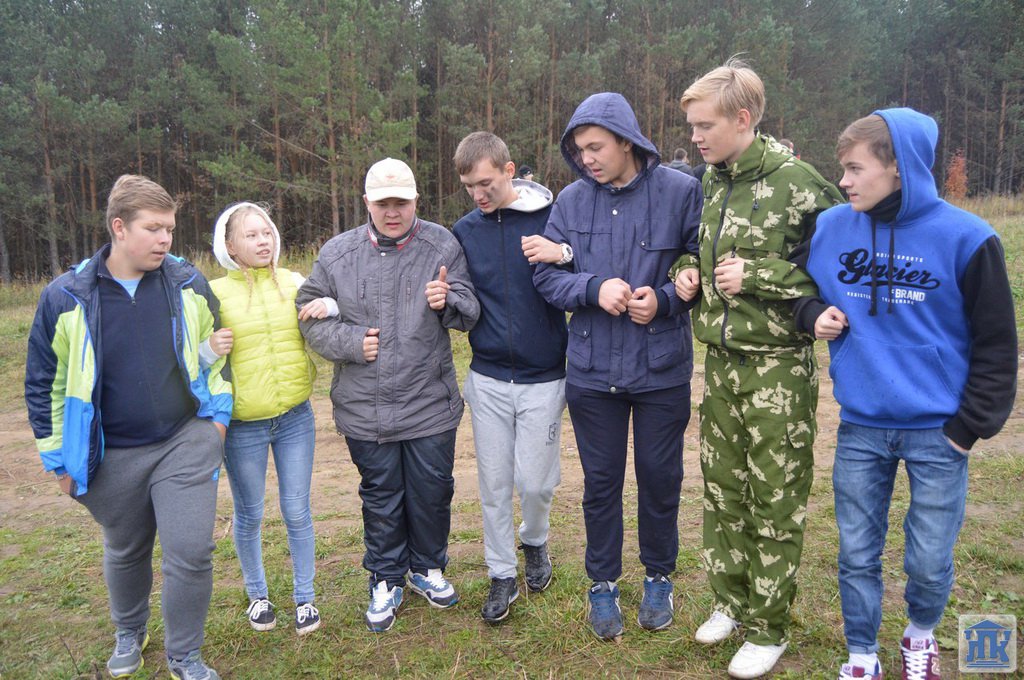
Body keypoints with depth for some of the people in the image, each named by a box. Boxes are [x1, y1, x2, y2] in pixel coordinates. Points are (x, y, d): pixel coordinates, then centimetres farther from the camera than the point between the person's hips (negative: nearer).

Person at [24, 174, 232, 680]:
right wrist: (59, 457, 4)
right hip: (111, 457, 1)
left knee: (191, 553, -3)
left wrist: (218, 413, 7)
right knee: (125, 552, 21)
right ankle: (129, 633, 49)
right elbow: (43, 382, 2)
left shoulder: (188, 285, -4)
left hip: (186, 443, 0)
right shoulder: (65, 298, -8)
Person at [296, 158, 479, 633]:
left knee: (432, 492, 13)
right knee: (380, 496, 15)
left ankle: (427, 567, 39)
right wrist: (351, 342, -10)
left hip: (431, 403, 0)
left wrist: (447, 301, -26)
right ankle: (386, 580, 35)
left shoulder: (442, 246, -3)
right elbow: (310, 315, 5)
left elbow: (470, 313, -4)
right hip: (365, 410, 1)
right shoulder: (338, 253, 0)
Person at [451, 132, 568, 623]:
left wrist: (563, 255, -25)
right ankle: (501, 574, 28)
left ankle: (534, 542, 38)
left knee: (535, 482, 5)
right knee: (493, 483, 10)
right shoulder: (465, 230, 3)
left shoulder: (553, 218, -7)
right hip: (487, 379, 3)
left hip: (544, 379, -2)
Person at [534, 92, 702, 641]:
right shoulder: (571, 200, -1)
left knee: (660, 477, 13)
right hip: (592, 370, 2)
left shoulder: (681, 192, -7)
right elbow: (546, 276, 0)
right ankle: (603, 582, 33)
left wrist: (664, 298, -18)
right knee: (600, 481, 13)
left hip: (662, 369, -1)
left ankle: (659, 575, 37)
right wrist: (595, 288, -18)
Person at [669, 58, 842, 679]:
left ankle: (770, 628, 24)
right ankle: (732, 602, 35)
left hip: (778, 366, -6)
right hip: (722, 362, 7)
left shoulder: (797, 182, -13)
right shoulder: (709, 183, 8)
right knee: (723, 489, 15)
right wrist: (687, 272, 1)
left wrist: (757, 277, -19)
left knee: (775, 500, 6)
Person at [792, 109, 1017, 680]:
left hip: (938, 433, -2)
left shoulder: (964, 237, -9)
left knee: (930, 561, 12)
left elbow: (995, 343, -3)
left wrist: (970, 426, -6)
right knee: (857, 554, 12)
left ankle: (922, 632, 42)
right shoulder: (830, 228, -2)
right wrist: (814, 315, -9)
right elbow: (803, 294, 14)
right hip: (860, 428, 2)